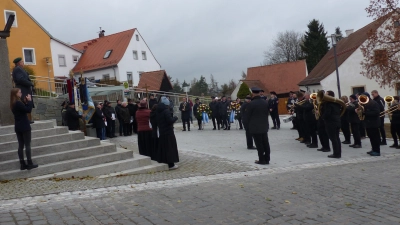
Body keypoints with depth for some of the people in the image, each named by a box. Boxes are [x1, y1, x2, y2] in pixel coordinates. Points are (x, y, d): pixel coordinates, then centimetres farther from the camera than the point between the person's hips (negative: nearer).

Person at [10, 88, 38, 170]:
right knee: (27, 145, -2)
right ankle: (30, 164, 2)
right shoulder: (18, 103, -18)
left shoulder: (14, 104, 10)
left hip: (18, 127, 9)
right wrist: (29, 100, -13)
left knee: (20, 145, 9)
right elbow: (28, 110, -21)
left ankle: (22, 164, 12)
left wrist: (25, 102, 4)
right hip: (25, 127, -9)